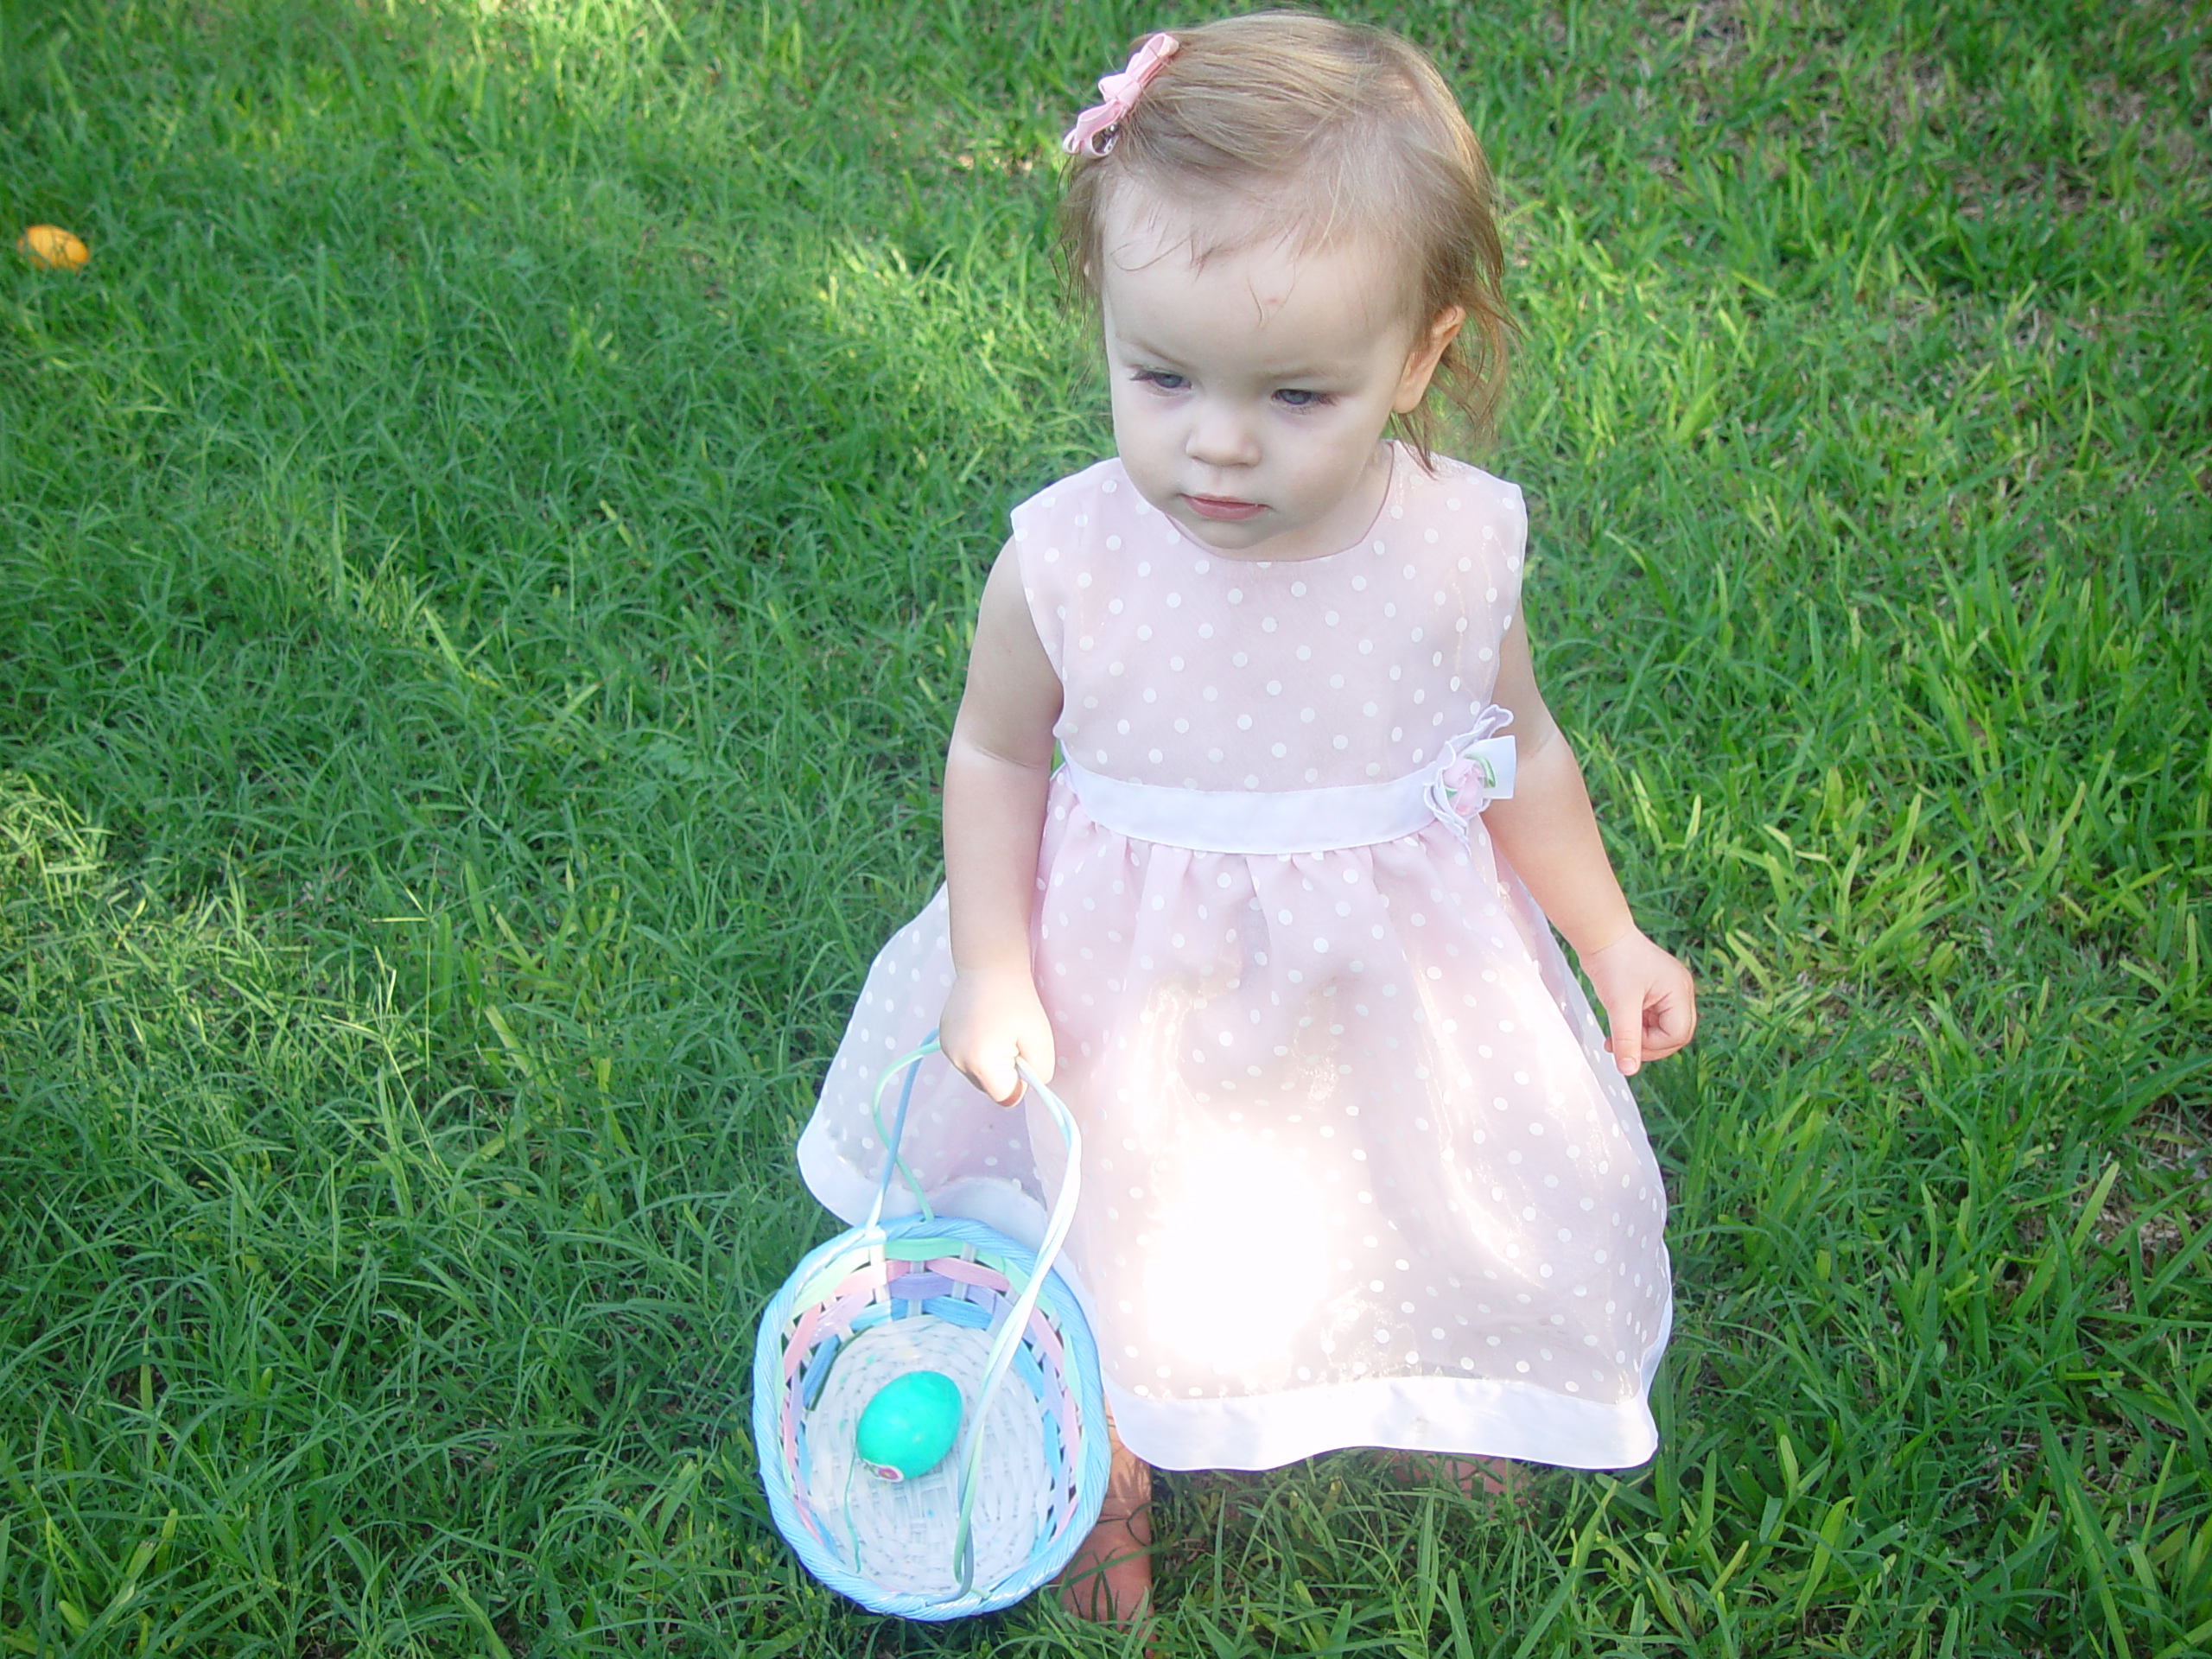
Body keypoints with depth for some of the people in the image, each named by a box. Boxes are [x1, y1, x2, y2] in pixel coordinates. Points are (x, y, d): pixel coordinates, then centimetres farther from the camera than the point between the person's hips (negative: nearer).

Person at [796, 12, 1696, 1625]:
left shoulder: (1459, 551, -20)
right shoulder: (1065, 567, -26)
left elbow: (1517, 748, -2)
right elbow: (997, 759, -8)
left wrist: (1610, 933, 3)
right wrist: (994, 973, -14)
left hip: (1387, 989, 2)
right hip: (1141, 1001, -1)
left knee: (1432, 1213, 26)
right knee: (1128, 1244, 23)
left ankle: (1443, 1392, 63)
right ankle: (1118, 1464, 57)